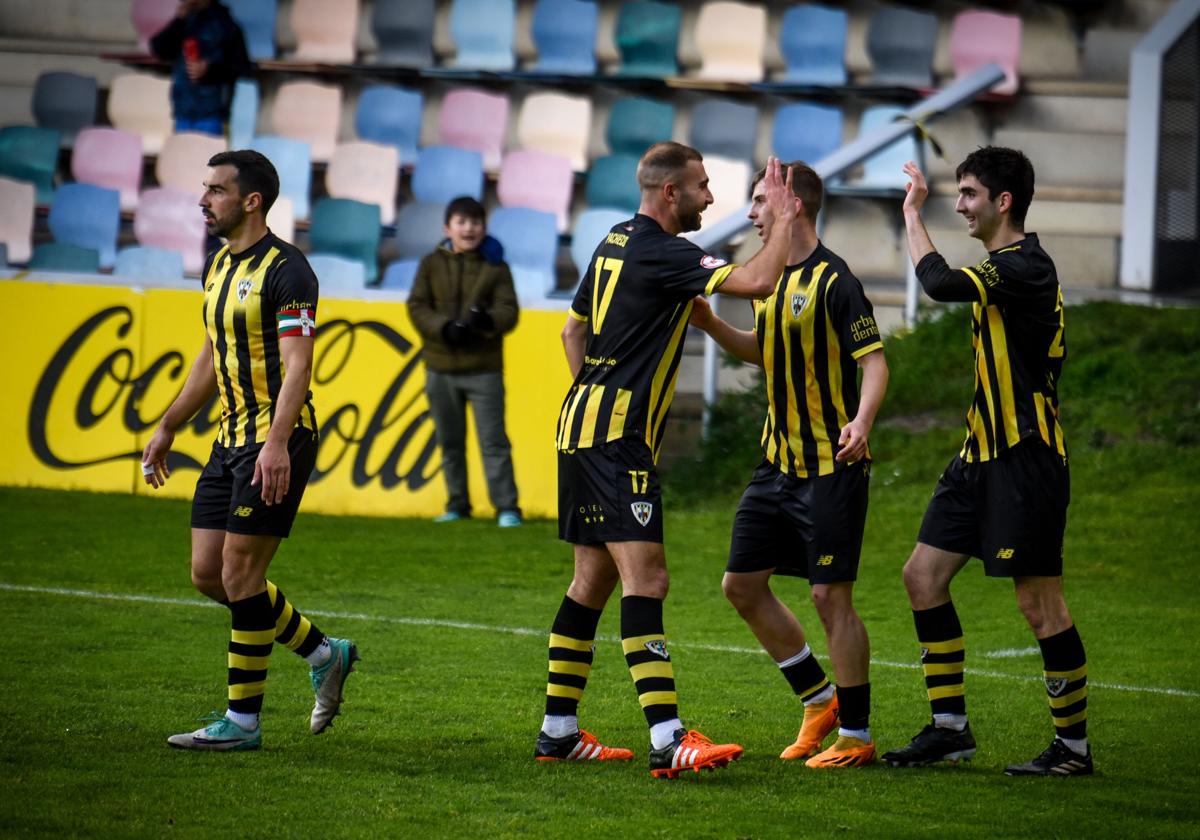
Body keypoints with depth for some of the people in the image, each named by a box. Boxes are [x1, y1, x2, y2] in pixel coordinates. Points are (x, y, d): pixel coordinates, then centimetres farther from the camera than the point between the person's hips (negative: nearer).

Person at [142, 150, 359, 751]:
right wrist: (168, 428, 26)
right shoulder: (219, 266, 14)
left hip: (277, 438, -9)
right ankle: (323, 654, 22)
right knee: (208, 573, 8)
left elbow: (297, 364, -21)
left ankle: (242, 722, 1)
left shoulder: (286, 270, -14)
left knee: (240, 573, -7)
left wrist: (277, 443, -31)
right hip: (231, 437, 9)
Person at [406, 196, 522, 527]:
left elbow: (508, 311, -5)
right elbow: (417, 306, -1)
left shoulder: (496, 266, 2)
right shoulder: (432, 264, 6)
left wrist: (486, 320, -27)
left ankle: (506, 508, -5)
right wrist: (445, 327, -18)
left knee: (493, 440, -7)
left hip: (484, 369, -3)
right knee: (450, 442, 10)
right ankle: (457, 505, 21)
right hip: (441, 367, 3)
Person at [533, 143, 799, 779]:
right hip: (617, 440, -10)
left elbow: (573, 331, 24)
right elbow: (756, 281, -24)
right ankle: (667, 741, -24)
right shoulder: (661, 253, -15)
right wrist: (784, 219, -10)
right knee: (645, 578, -16)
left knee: (594, 578, 14)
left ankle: (558, 731, 18)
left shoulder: (615, 243, 14)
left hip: (584, 424, 10)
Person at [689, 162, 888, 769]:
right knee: (742, 584, 9)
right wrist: (709, 324, 11)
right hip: (778, 462, 9)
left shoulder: (833, 281, -15)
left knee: (830, 595, -7)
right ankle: (820, 701, 23)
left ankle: (856, 735, 4)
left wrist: (860, 422, -35)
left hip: (833, 466, -9)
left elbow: (874, 361, -19)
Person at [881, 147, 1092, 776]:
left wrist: (913, 214, -16)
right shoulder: (998, 266, 15)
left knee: (1038, 601, -6)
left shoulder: (1027, 267, -16)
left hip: (1025, 459, -10)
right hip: (983, 453, 10)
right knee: (923, 575, 7)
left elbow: (940, 283, -29)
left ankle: (1074, 744, 3)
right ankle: (949, 727, 14)